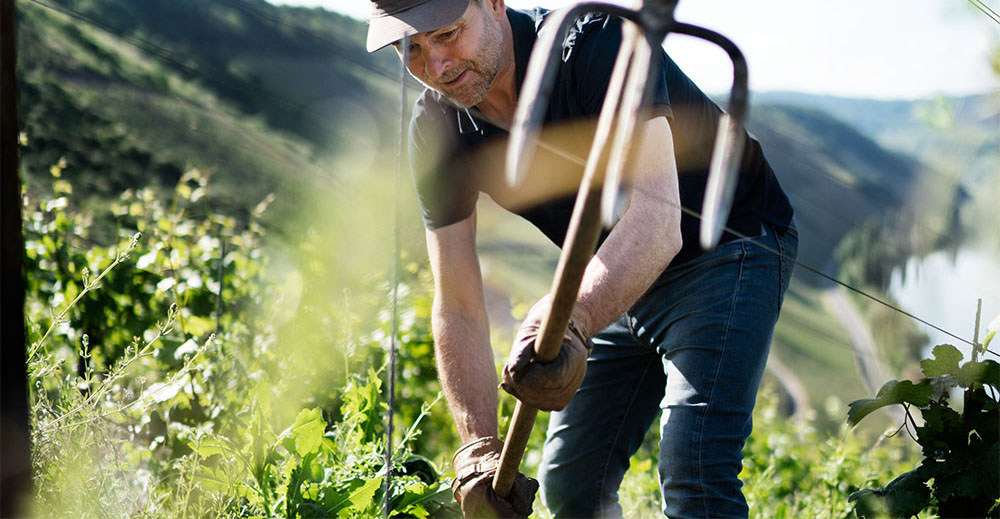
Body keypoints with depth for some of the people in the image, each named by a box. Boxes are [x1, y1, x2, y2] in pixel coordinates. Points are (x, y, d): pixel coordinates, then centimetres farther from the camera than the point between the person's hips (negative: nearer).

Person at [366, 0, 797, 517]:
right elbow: (458, 309, -13)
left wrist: (571, 321, -63)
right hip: (615, 286, 7)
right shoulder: (436, 130, -14)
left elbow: (655, 217, -46)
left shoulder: (602, 42, -32)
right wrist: (480, 446, -27)